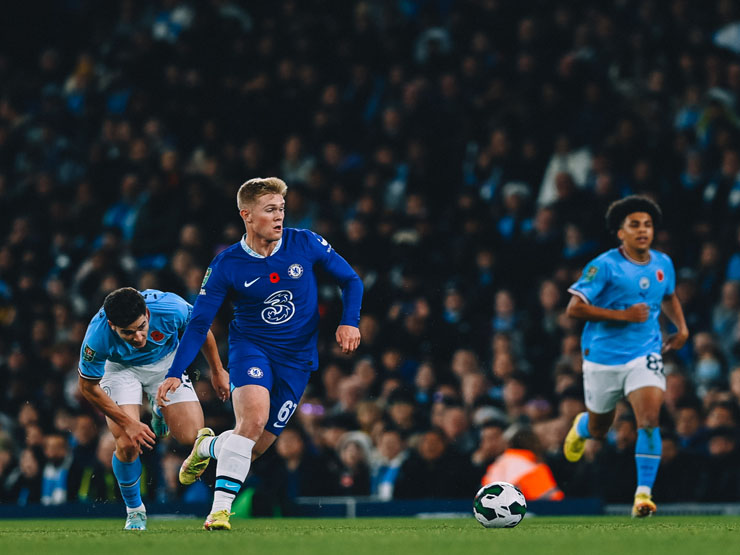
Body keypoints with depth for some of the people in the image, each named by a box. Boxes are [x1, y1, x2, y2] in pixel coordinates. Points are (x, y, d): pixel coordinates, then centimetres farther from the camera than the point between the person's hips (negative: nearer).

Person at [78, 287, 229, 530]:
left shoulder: (171, 308, -36)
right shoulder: (97, 336, -37)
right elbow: (88, 387, -19)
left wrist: (217, 371, 2)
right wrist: (128, 423, -21)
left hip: (165, 362, 2)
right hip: (120, 368, -2)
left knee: (191, 436, -12)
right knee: (128, 445, -20)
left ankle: (162, 411, 25)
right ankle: (135, 510, 9)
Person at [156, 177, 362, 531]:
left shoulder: (306, 245, -7)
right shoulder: (227, 265, -10)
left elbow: (350, 280, 6)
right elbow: (199, 322, -6)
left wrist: (349, 322, -12)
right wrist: (175, 374, -16)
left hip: (297, 358, 2)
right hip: (250, 346, -2)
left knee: (257, 446, 1)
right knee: (254, 416, -31)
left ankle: (208, 446, 36)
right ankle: (220, 508, -24)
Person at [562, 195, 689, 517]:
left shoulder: (663, 264, 5)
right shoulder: (604, 266, -13)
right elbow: (574, 309, -18)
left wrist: (681, 327, 9)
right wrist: (623, 315, -22)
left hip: (645, 356, 2)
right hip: (603, 357, -2)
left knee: (649, 420, -21)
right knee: (599, 430, 15)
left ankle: (643, 493, -16)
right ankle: (581, 427, 54)